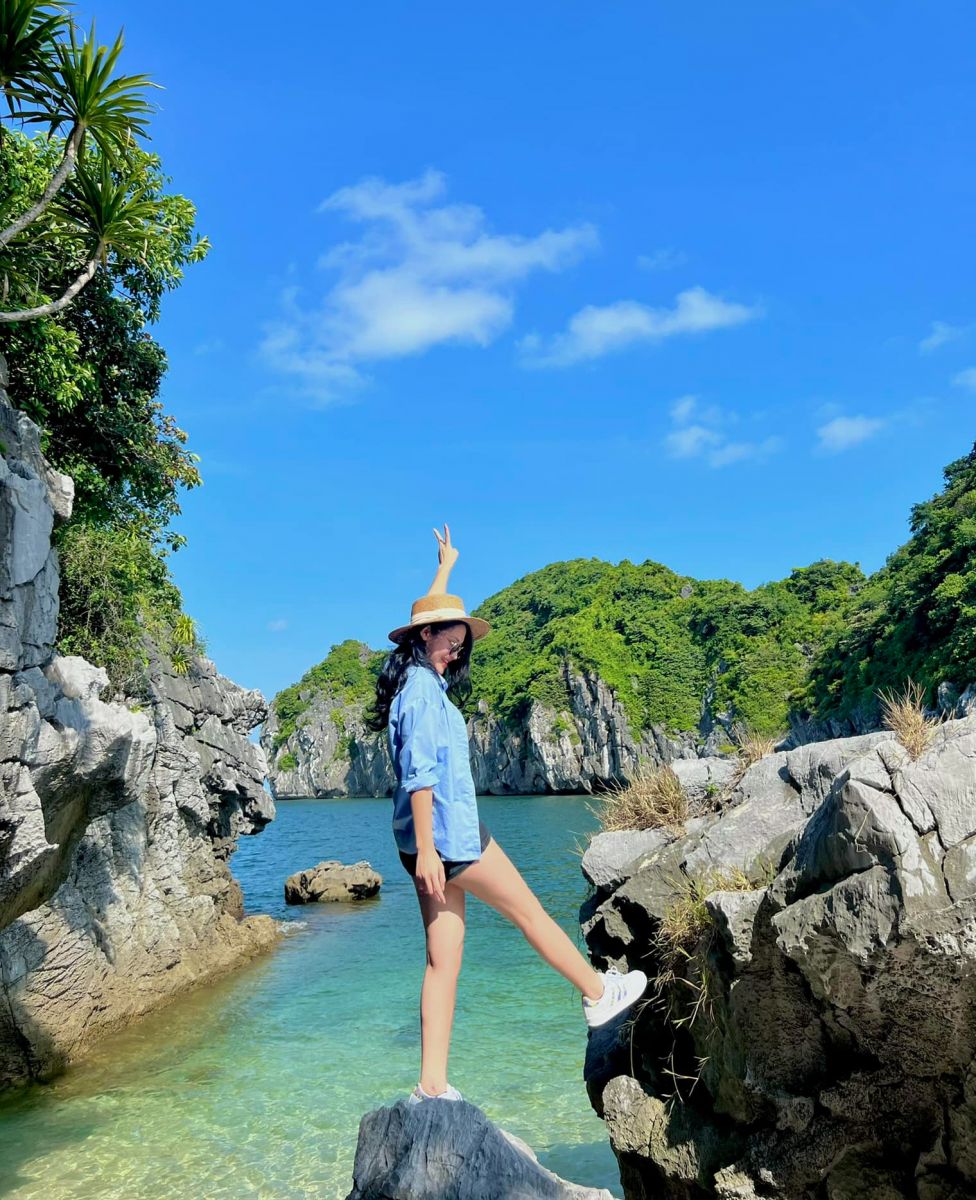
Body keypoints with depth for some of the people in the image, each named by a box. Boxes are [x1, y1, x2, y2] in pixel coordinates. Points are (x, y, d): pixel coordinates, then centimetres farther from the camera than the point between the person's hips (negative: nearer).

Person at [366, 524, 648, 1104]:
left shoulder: (421, 678, 12)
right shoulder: (423, 690, -15)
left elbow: (431, 615, 30)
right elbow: (419, 773, -21)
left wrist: (445, 568, 41)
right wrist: (425, 848, -23)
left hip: (437, 836, 9)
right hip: (447, 830, -9)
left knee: (444, 961, 8)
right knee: (530, 910, 10)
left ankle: (432, 1086, 12)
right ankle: (599, 994, 29)